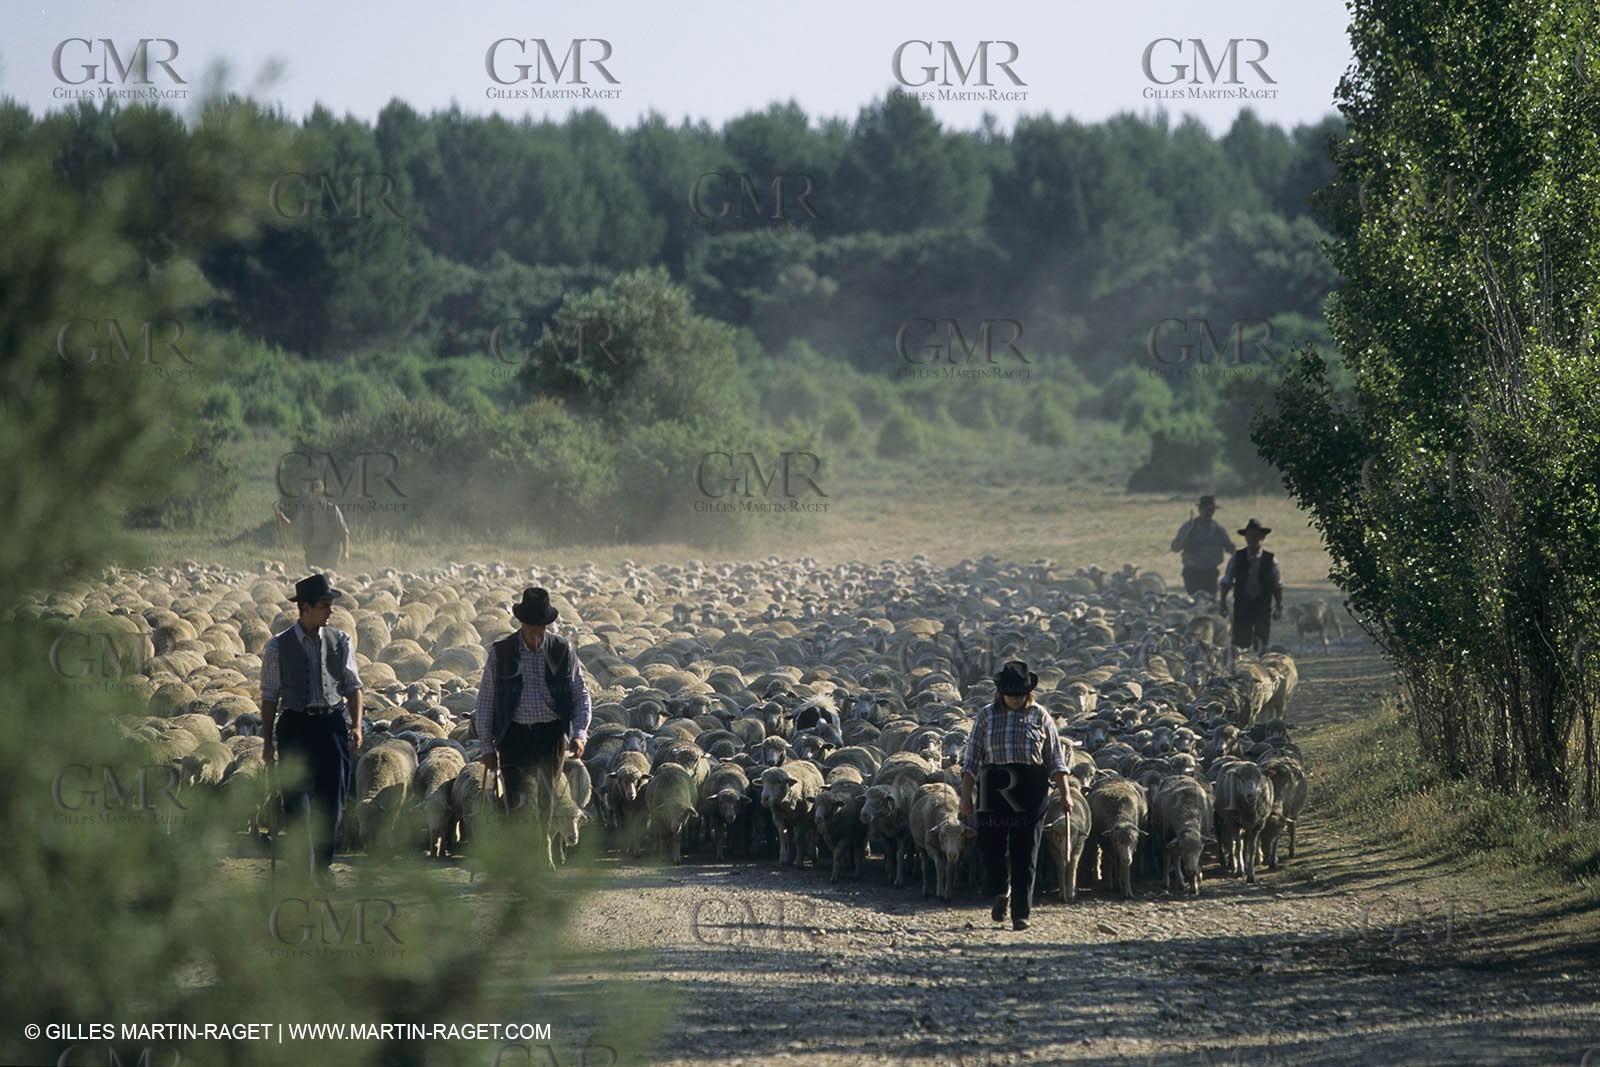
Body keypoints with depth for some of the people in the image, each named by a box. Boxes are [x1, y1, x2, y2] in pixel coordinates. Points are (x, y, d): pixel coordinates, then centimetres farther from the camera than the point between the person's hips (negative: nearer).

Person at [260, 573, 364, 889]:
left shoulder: (340, 641, 7)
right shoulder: (278, 646, 1)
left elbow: (353, 686, 9)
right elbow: (270, 696, 3)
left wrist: (356, 726, -3)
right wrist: (267, 741, 1)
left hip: (332, 724, 2)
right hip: (295, 725, -2)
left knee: (332, 801, 0)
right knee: (297, 801, -1)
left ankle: (323, 866, 15)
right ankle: (300, 871, 7)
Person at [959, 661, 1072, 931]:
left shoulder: (1040, 716, 7)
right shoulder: (987, 716, 8)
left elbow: (1055, 759, 7)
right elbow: (972, 758, 7)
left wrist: (1065, 792, 0)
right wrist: (966, 795, 0)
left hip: (1031, 790, -1)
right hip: (994, 788, 1)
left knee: (1025, 852, -2)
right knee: (990, 846, -3)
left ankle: (1021, 913, 4)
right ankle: (1000, 893, 27)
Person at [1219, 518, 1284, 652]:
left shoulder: (1270, 559, 0)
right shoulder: (1237, 557, 2)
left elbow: (1277, 586, 5)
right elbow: (1227, 581, 7)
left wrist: (1279, 606, 0)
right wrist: (1223, 602, 0)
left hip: (1262, 606, 0)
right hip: (1242, 605, 0)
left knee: (1261, 644, -3)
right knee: (1240, 641, -4)